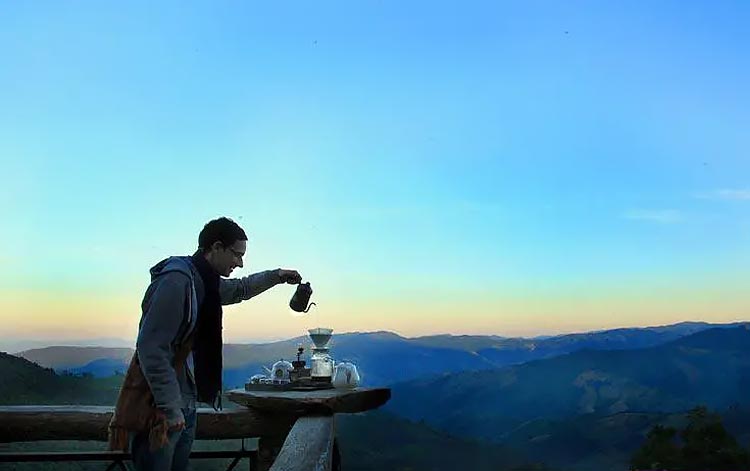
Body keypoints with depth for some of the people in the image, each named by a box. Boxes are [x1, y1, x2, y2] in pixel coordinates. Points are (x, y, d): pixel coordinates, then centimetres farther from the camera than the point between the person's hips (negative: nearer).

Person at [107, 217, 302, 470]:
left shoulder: (206, 282, 10)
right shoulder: (177, 280, -18)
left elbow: (239, 289, 34)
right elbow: (151, 348, -23)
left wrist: (276, 276, 26)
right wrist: (170, 409, -22)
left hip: (185, 406, 9)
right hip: (157, 409, -9)